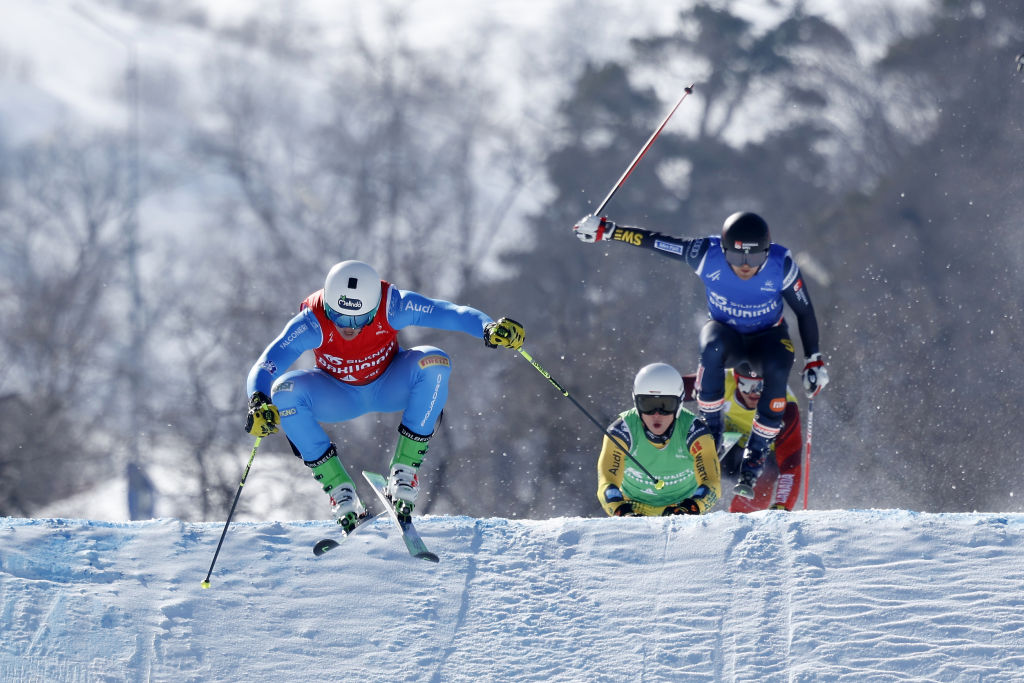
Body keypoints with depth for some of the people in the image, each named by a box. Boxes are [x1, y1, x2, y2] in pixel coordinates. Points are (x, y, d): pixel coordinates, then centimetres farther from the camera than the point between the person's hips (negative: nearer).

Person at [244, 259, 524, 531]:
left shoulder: (391, 307, -30)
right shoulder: (311, 323, -31)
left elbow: (452, 314, -34)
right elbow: (263, 370, -34)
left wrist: (490, 328, -53)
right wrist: (259, 404, -56)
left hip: (390, 387, 0)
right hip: (339, 396, 0)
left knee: (434, 362, -30)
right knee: (285, 391, -30)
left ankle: (404, 473, -21)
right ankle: (340, 491, -20)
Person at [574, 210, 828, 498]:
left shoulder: (781, 265, -24)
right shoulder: (707, 255, -24)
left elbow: (805, 312, -10)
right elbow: (653, 240, -15)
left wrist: (814, 361, -11)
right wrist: (606, 230, -16)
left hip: (767, 337, 0)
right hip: (725, 331, 0)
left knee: (777, 370, -33)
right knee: (713, 348, -37)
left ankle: (754, 459, -21)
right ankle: (711, 430, -22)